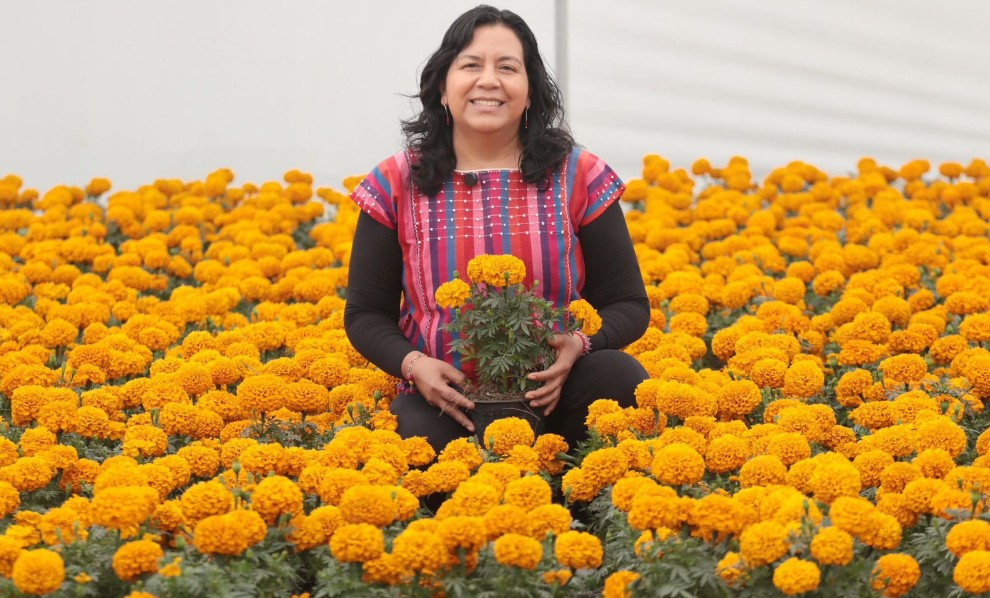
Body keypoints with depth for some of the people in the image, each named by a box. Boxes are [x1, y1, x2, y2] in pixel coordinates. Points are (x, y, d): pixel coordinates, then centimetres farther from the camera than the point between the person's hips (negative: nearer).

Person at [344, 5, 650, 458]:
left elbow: (629, 305, 7)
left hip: (553, 395, 1)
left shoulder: (580, 179, 3)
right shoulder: (395, 187, 3)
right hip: (445, 402, -1)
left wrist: (578, 346, -15)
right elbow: (365, 315, 9)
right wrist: (413, 365, -12)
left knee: (619, 375, -30)